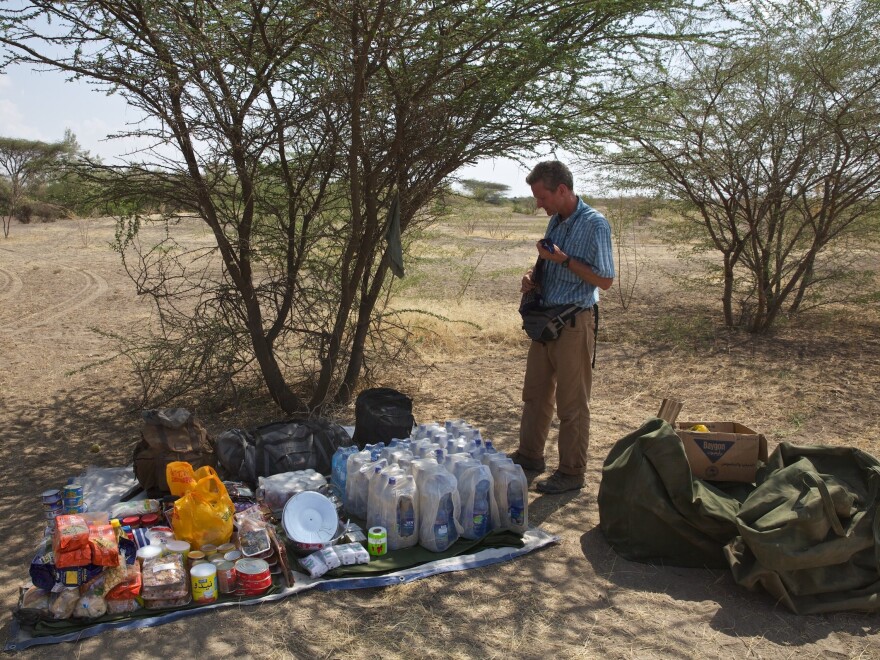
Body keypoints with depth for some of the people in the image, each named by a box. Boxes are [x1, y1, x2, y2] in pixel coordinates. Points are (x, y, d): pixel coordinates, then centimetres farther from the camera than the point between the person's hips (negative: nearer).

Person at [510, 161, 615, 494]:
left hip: (574, 322, -8)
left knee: (572, 403, 2)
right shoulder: (556, 221, 10)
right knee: (535, 392, 18)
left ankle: (572, 473, 15)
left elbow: (605, 280, -16)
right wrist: (533, 276, 1)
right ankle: (530, 455, 34)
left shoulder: (594, 224, -15)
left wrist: (564, 260, -20)